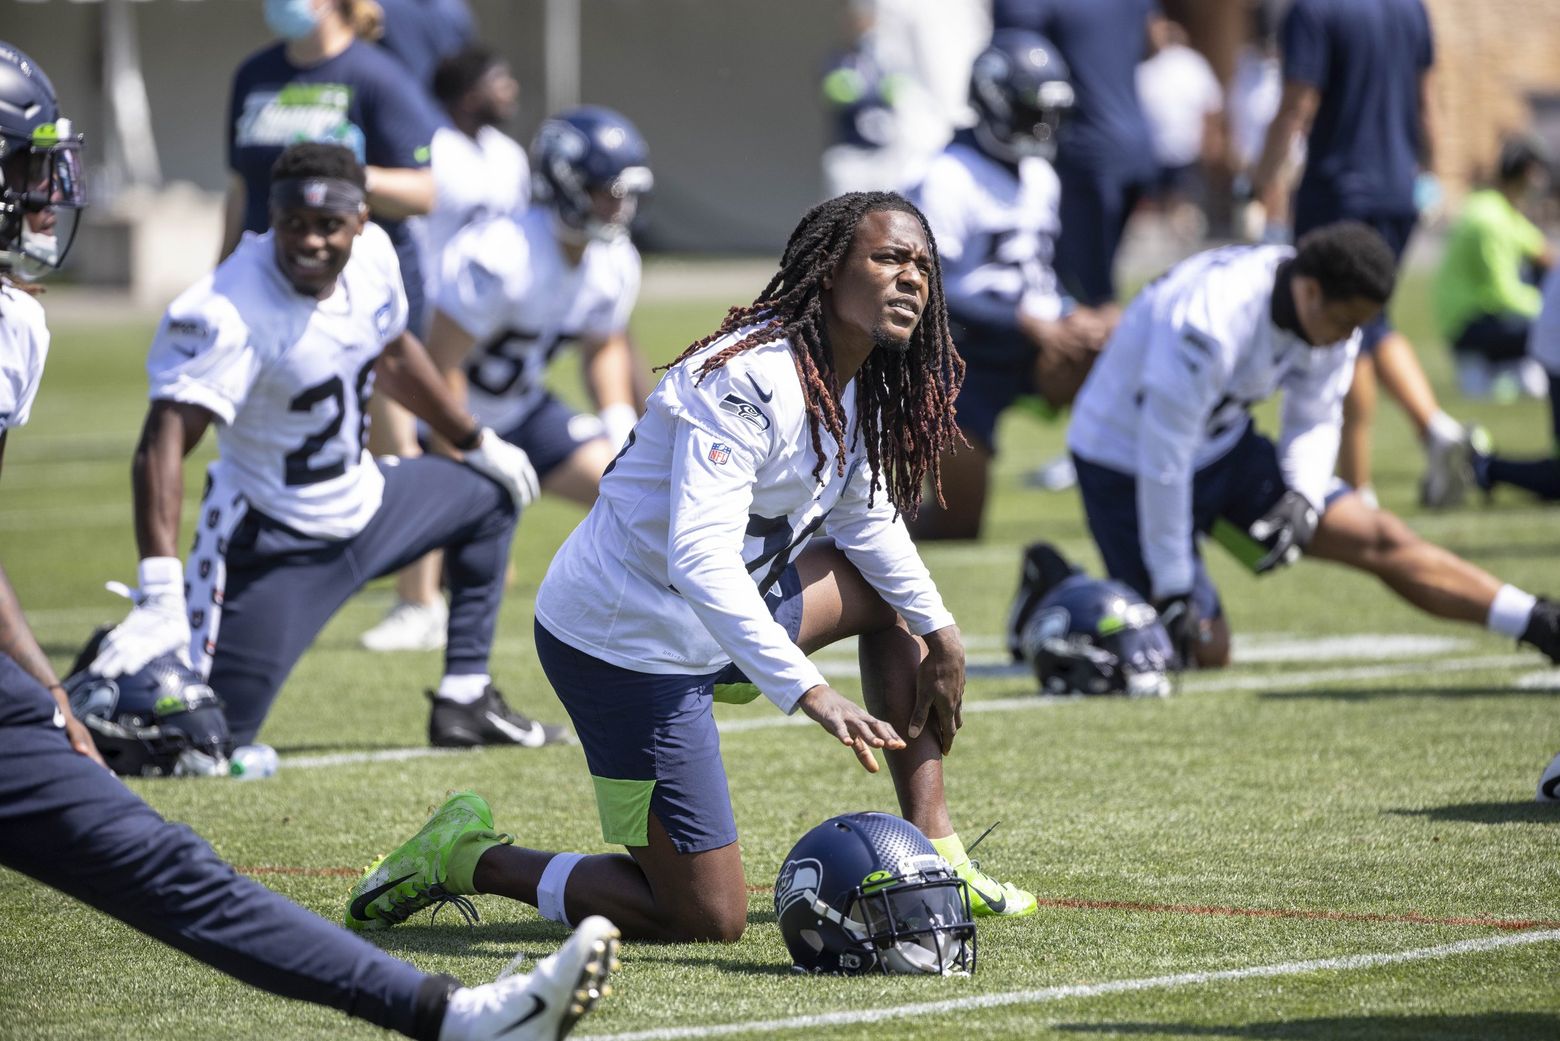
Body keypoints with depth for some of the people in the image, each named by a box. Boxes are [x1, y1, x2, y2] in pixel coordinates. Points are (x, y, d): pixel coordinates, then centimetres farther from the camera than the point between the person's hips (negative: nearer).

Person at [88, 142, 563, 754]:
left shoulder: (371, 255, -8)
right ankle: (114, 666, 15)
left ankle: (465, 699, 26)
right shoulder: (231, 312, -31)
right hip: (277, 542, -8)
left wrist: (478, 443, 28)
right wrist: (160, 599, -51)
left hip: (362, 502, 8)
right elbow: (164, 444, -40)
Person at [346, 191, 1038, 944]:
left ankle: (932, 854, 17)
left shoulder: (857, 383, 3)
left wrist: (940, 634, 16)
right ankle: (469, 859, 6)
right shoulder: (745, 381, -26)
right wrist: (807, 692, -42)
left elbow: (864, 516, 23)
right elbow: (701, 558, -36)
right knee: (710, 920, -7)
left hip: (718, 619, 10)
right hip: (628, 648, -10)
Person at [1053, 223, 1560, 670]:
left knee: (1379, 538, -4)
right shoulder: (1210, 319, -35)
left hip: (1225, 447, 7)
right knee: (1202, 648, -9)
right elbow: (1163, 460, -30)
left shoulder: (1334, 313, -11)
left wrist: (1303, 500, -17)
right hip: (1125, 462, -7)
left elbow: (1314, 423, 5)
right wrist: (1171, 594, -24)